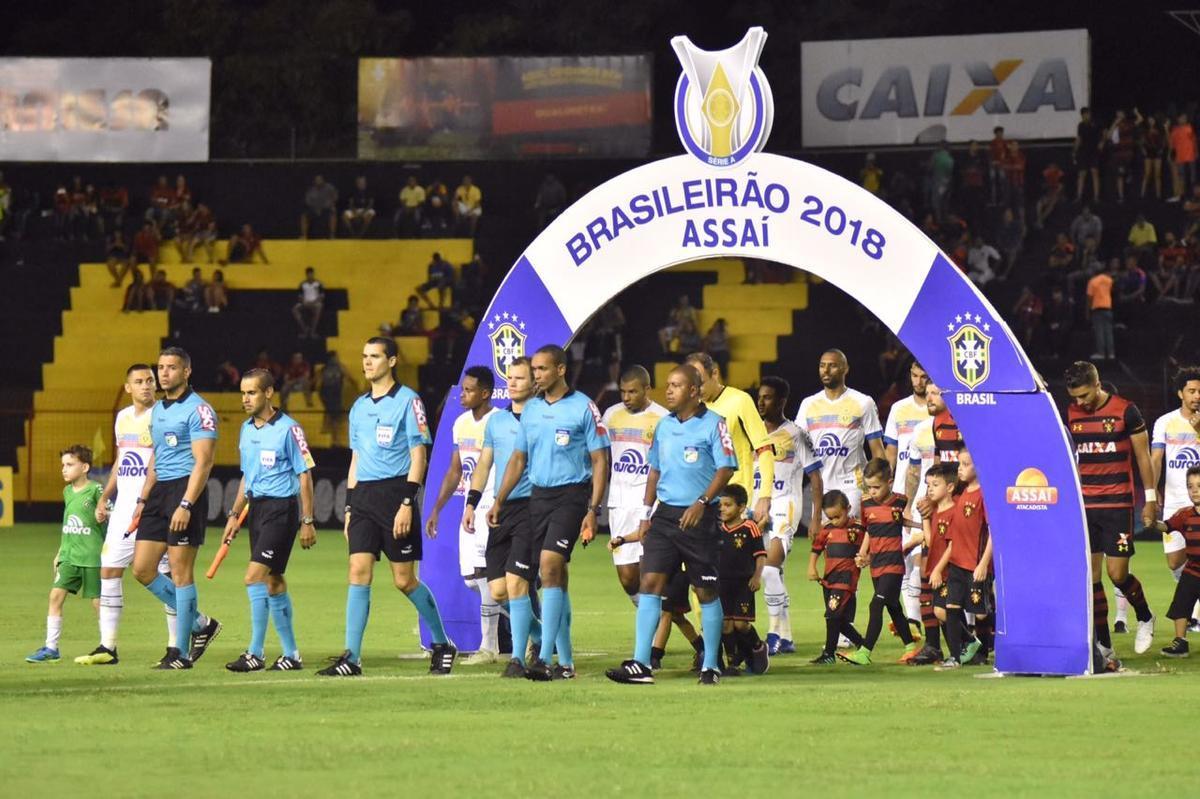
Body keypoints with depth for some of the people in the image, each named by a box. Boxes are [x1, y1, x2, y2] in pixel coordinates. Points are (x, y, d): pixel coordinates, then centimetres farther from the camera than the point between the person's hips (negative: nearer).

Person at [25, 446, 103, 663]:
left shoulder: (95, 490, -9)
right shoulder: (67, 492, 12)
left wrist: (108, 551, -15)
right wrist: (60, 553, 20)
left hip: (92, 555, -6)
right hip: (69, 556, 6)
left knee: (98, 600, -1)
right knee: (56, 594, -3)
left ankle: (110, 647, 11)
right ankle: (51, 647, 1)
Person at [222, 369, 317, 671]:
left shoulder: (288, 429, -11)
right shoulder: (246, 430, 12)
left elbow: (304, 476, -9)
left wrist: (307, 522, -11)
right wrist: (234, 515, 17)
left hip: (281, 509, -8)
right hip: (256, 508, 8)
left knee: (255, 577, -15)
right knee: (273, 582, 9)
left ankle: (255, 653, -13)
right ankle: (291, 654, 15)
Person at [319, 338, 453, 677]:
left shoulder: (407, 401, -4)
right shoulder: (359, 407, 15)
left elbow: (418, 457, -7)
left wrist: (407, 503, -15)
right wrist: (349, 507, 16)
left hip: (395, 493, -6)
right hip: (363, 497, 6)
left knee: (404, 580, -1)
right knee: (358, 572, -5)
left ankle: (442, 644, 18)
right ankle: (351, 658, -8)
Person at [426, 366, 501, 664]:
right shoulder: (461, 423, 12)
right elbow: (455, 471, 21)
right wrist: (436, 509, 18)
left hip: (493, 505, -8)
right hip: (470, 506, 8)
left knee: (483, 571, -13)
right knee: (470, 577, 4)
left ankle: (489, 646, -3)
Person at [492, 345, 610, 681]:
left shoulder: (583, 408, -6)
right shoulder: (531, 409, 12)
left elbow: (600, 461, -6)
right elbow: (518, 458, 19)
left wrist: (592, 510, -12)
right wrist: (498, 501, 11)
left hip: (571, 495, -6)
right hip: (538, 495, 6)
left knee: (549, 567, -19)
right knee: (554, 576, 7)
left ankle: (545, 658, -22)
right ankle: (565, 662, 12)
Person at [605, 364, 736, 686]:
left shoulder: (713, 424, -6)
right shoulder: (664, 426, 12)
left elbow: (725, 469, -12)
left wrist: (702, 503, -22)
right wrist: (646, 514, 14)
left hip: (699, 517, -5)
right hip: (665, 514, 5)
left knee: (706, 591, 3)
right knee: (650, 583, -5)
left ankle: (710, 666, 11)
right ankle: (641, 665, -9)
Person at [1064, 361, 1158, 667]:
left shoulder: (1125, 411, -5)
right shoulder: (1071, 415, 7)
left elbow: (1143, 456, 1)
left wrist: (1150, 498, -1)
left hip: (1117, 504, -4)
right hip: (1084, 505, 4)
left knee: (1118, 573, -7)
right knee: (1090, 578, -1)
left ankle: (1145, 618, 23)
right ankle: (1104, 648, 4)